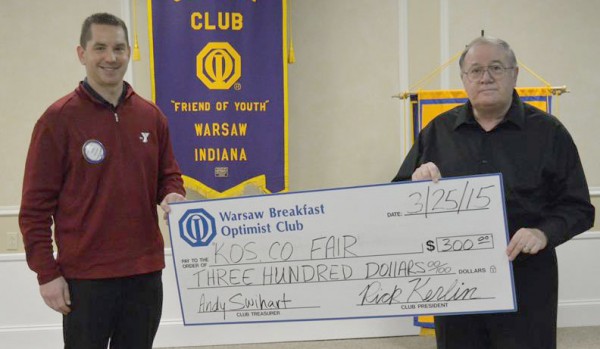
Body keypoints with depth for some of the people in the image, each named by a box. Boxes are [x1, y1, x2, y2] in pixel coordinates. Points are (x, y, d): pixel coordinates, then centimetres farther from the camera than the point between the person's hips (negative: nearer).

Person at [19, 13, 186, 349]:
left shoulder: (152, 116, 7)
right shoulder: (58, 119, -6)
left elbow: (169, 175, 17)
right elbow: (36, 205, -6)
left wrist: (173, 196, -6)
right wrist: (47, 273, -9)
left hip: (146, 272, 4)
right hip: (85, 277, -4)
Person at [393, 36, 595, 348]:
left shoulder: (548, 132, 2)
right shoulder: (438, 131, 8)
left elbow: (578, 208, 1)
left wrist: (544, 233, -18)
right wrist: (416, 182, -12)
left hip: (526, 283, -2)